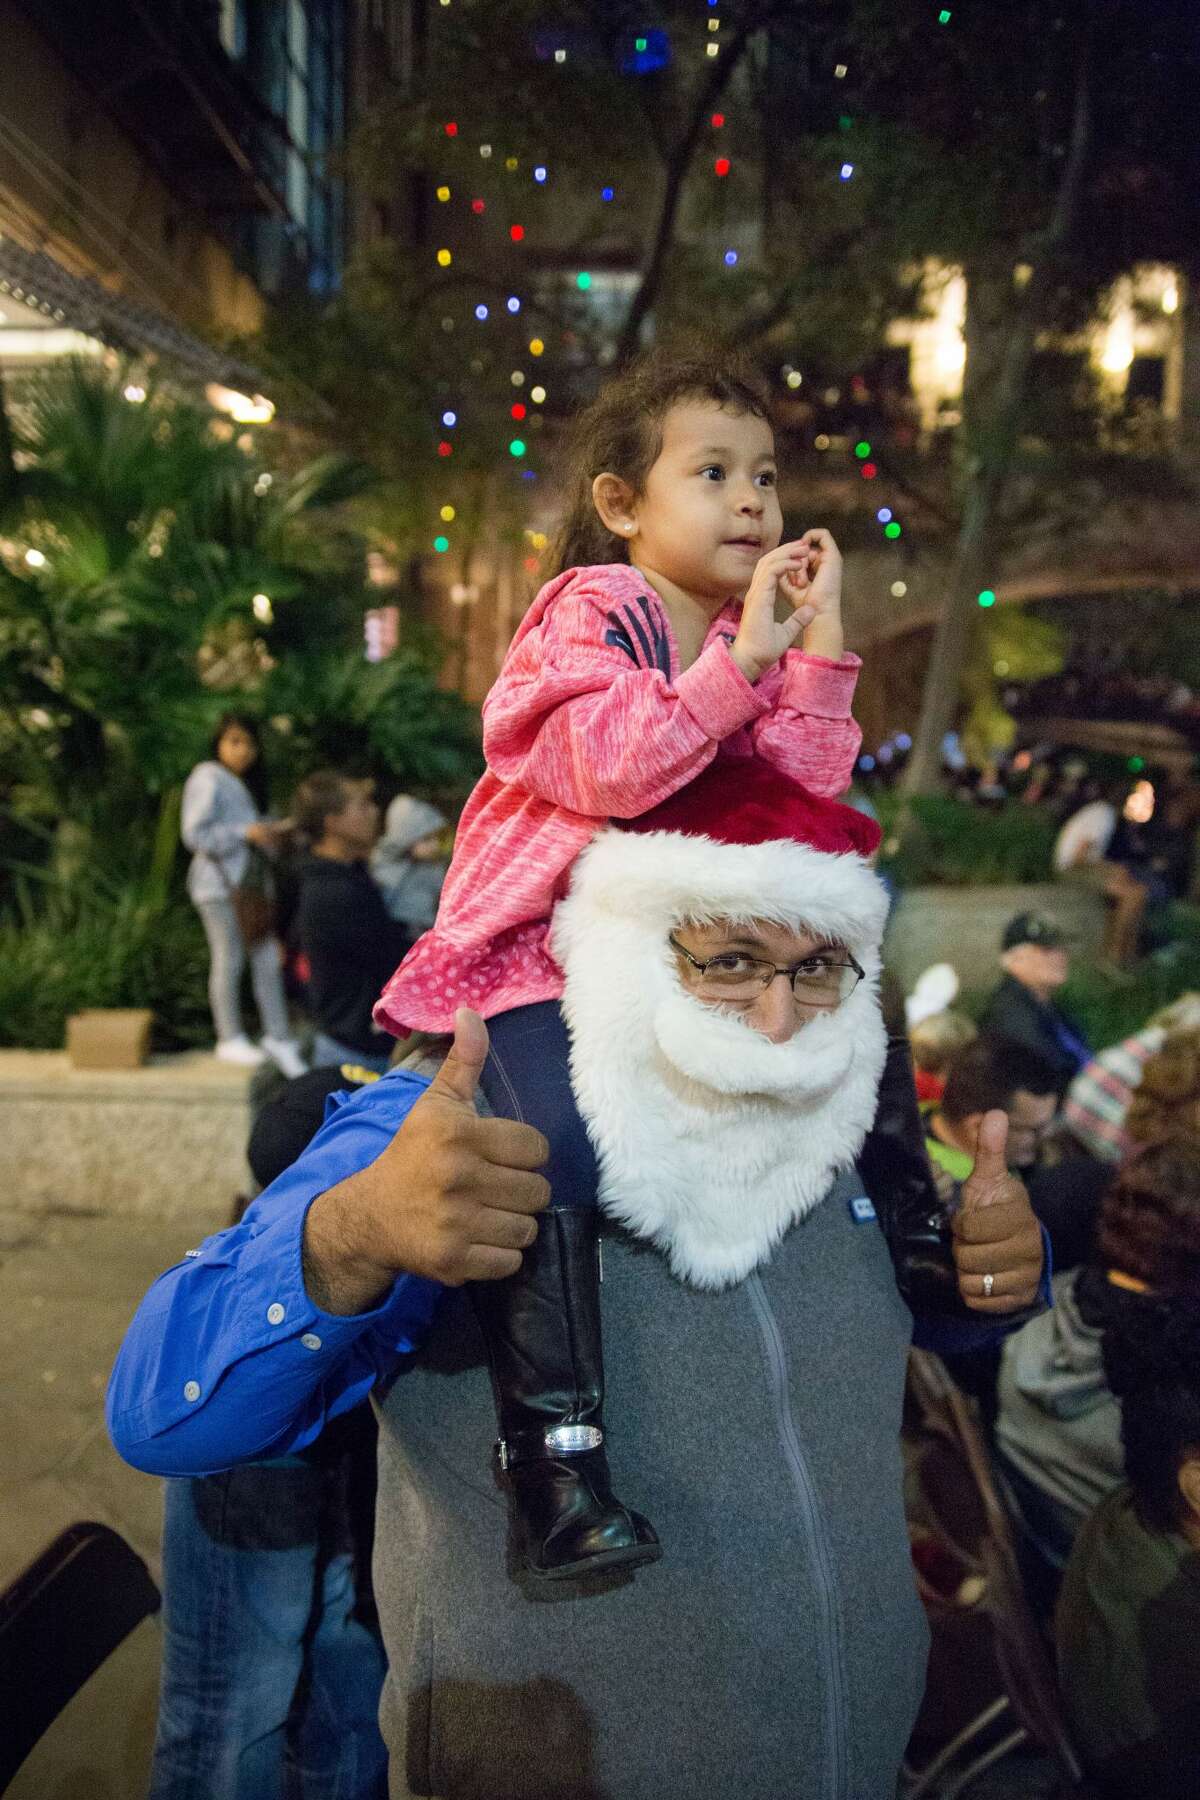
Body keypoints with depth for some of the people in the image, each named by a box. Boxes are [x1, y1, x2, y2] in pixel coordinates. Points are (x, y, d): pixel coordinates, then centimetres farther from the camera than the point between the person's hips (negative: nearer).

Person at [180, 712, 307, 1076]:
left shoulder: (247, 783, 19)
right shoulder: (208, 779, -6)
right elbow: (195, 833, -14)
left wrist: (269, 834, 6)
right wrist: (246, 832, -18)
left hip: (251, 880, 8)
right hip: (218, 884, -8)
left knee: (268, 957, 4)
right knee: (228, 958, -1)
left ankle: (277, 1036, 11)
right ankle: (230, 1039, 10)